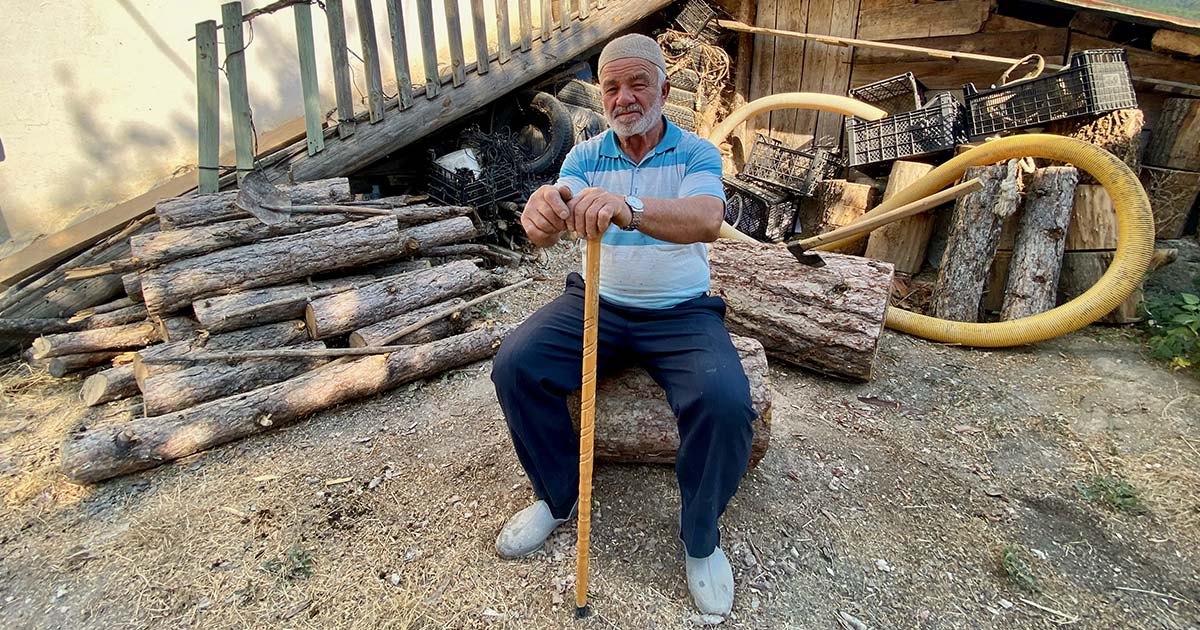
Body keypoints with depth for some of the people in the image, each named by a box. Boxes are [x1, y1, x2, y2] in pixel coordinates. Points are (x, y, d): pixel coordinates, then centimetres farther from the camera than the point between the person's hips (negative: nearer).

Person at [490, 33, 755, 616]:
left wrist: (627, 208, -47)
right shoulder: (586, 156, 4)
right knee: (515, 365, -20)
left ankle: (701, 538, 0)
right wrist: (542, 213, -42)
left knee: (725, 402, -29)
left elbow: (706, 221, -27)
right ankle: (557, 497, 5)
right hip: (596, 304, 3)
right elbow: (546, 232, -15)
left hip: (680, 312, -2)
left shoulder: (696, 153, -3)